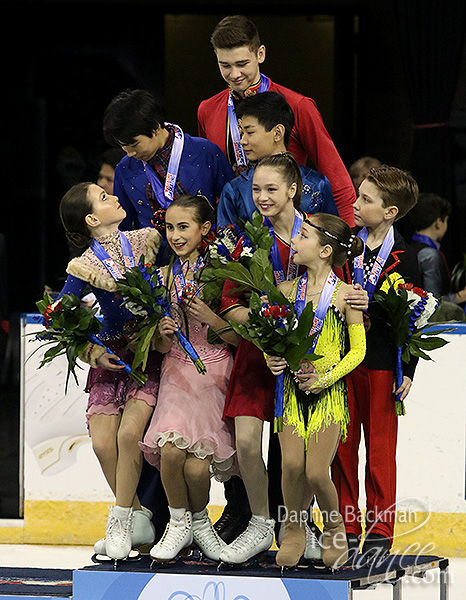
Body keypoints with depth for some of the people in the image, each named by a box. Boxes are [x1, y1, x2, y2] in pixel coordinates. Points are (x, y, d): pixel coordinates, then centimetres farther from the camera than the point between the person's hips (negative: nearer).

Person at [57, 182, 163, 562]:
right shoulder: (84, 268, -2)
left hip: (154, 350, -1)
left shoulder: (148, 241, 1)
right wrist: (95, 353, -10)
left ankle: (119, 525, -10)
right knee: (103, 442, -13)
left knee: (129, 432, -20)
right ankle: (139, 518, 6)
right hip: (111, 356, 1)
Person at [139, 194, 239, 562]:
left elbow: (239, 338, -3)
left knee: (195, 466, -19)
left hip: (215, 373, -3)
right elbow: (162, 348, 12)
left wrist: (210, 318, -18)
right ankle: (179, 523, 1)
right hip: (177, 371, 3)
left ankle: (199, 521, 12)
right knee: (171, 450, -23)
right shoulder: (167, 275, 9)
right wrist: (164, 334, -10)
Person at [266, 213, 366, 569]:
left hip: (328, 392, -3)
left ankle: (334, 528, 15)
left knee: (316, 472, -14)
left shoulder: (343, 294, -3)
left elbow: (358, 349, 0)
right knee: (292, 463, -17)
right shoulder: (287, 290, 7)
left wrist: (327, 377, -12)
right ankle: (294, 530, 6)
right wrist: (272, 360, -4)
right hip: (292, 389, 3)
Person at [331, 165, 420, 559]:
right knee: (343, 446, 5)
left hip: (382, 363, -3)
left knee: (380, 448, 0)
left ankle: (380, 530, 7)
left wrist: (407, 371, -8)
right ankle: (346, 527, 13)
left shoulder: (404, 258, -2)